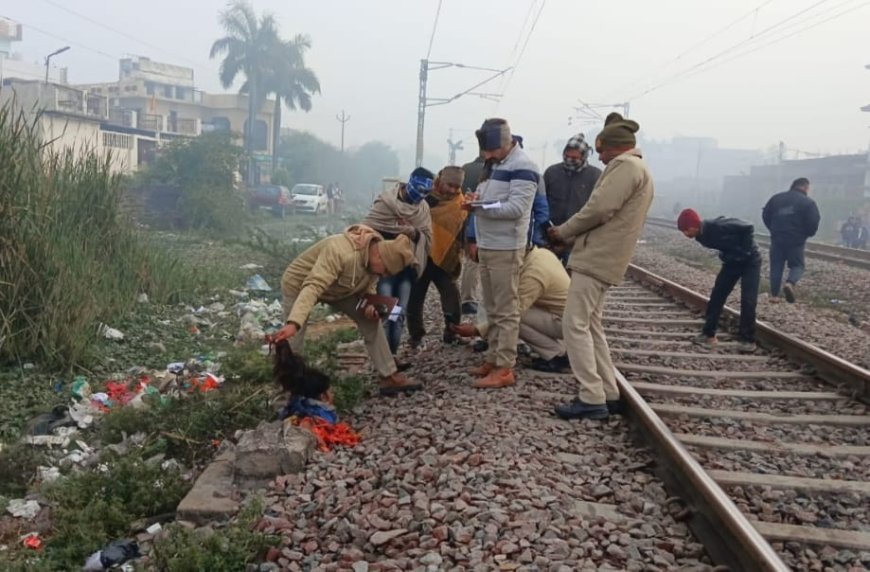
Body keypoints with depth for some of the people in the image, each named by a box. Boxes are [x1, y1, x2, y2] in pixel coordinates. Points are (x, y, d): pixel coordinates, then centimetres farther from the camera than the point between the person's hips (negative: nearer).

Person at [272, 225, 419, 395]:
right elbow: (313, 287, -49)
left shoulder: (375, 255, -16)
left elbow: (368, 285, 2)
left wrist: (369, 303, -21)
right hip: (299, 285, -6)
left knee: (370, 322, -3)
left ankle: (389, 377, 2)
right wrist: (294, 323, -60)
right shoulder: (341, 251, -42)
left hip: (338, 289, 7)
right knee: (292, 346, -8)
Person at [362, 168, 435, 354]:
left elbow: (428, 239, 5)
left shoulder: (424, 208, 8)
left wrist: (416, 234, -14)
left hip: (408, 265, 5)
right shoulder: (386, 201, -7)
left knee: (400, 314, 8)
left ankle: (392, 353, 18)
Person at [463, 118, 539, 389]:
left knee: (506, 311, -5)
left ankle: (505, 368, -1)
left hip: (505, 249, -9)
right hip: (487, 246, 9)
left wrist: (480, 207, -21)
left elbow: (516, 207, -21)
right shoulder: (496, 164, 17)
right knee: (492, 310, 14)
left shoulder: (522, 166, -13)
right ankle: (493, 359, 22)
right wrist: (477, 199, 2)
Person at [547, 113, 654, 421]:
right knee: (591, 326, 15)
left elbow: (599, 209, -21)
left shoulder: (625, 165, -11)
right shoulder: (639, 170, 22)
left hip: (597, 257, -11)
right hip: (605, 257, 11)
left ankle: (592, 399, -7)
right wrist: (573, 233, 10)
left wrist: (564, 231, -6)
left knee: (575, 325, -9)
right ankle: (608, 394, 18)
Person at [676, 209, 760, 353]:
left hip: (750, 261, -7)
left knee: (747, 301, -11)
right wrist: (726, 256, -3)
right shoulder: (701, 236, -5)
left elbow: (748, 228, -25)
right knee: (716, 296, 2)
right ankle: (708, 334, 10)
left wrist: (745, 251, -22)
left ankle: (747, 340, -2)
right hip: (732, 262, 7)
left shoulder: (718, 226, -30)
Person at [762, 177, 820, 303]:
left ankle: (774, 295, 7)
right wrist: (808, 234, 11)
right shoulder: (808, 202, -6)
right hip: (796, 240, -3)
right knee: (797, 265, 10)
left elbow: (765, 215, 12)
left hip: (777, 239, 3)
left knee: (776, 266, 10)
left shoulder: (776, 198, 8)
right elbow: (813, 222, -11)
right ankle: (790, 284, -20)